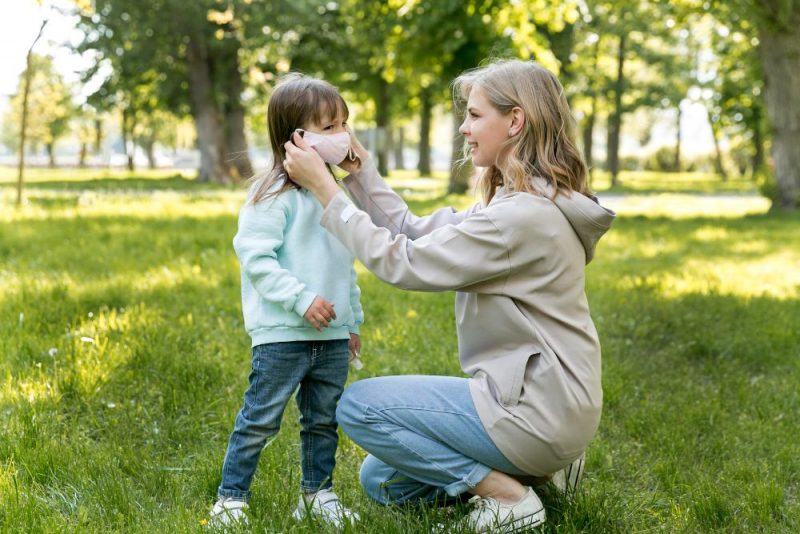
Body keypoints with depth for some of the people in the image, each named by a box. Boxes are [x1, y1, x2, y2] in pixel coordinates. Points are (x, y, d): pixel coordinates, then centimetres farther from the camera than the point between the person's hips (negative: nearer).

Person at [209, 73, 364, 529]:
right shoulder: (275, 196, -12)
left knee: (324, 421, 15)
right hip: (283, 334, -7)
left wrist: (353, 321, 22)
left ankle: (318, 492, 30)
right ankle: (231, 497, 13)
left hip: (333, 336, 7)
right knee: (260, 421, 1)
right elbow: (256, 259, -17)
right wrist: (302, 299, -22)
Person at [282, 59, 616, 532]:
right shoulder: (518, 203, 9)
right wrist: (359, 169, 3)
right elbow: (415, 232, 10)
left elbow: (401, 262, -20)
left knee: (359, 405, -7)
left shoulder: (523, 216, -23)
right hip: (544, 398, 10)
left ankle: (509, 494, -6)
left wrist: (324, 187, -14)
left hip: (539, 409, -10)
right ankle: (538, 466, 13)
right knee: (381, 480, 16)